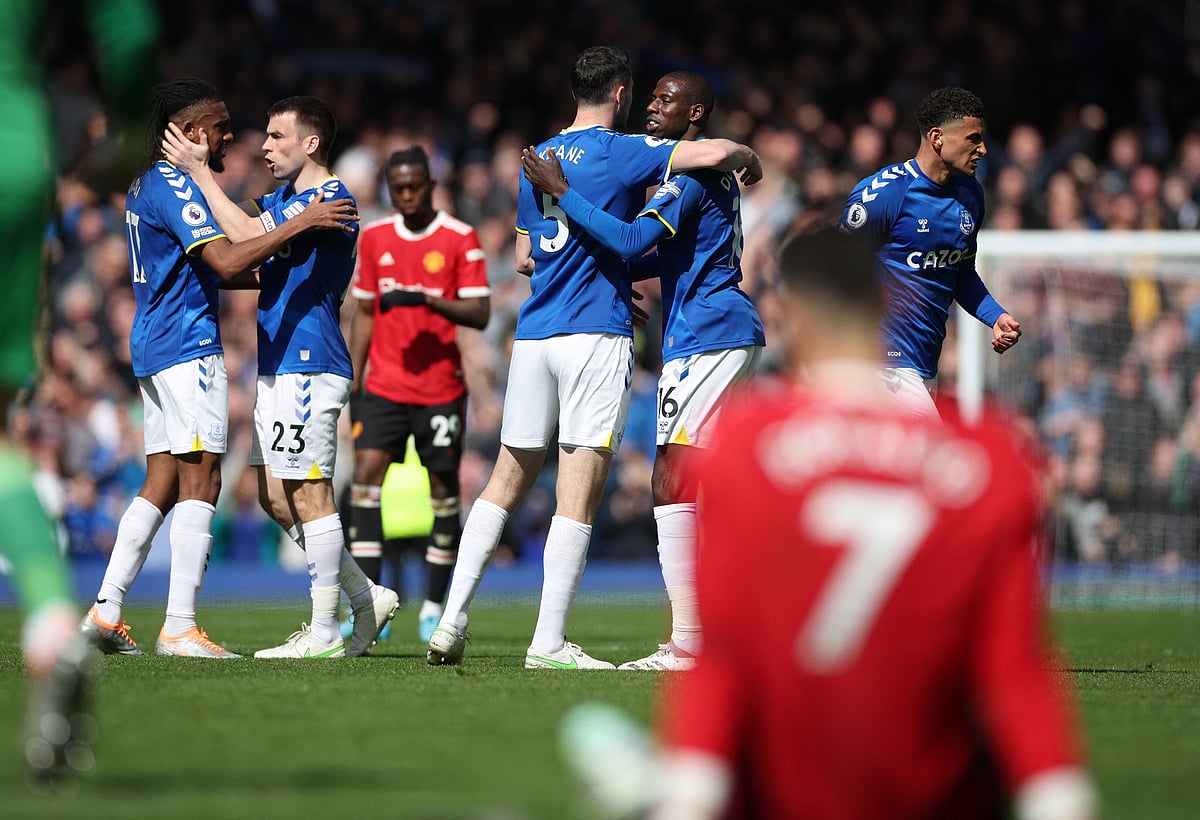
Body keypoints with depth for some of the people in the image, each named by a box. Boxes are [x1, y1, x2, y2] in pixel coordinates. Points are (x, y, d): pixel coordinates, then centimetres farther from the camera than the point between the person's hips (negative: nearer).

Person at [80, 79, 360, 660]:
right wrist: (300, 224, -23)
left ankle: (105, 612, 8)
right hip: (189, 348, -10)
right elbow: (227, 262, -24)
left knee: (162, 483, 11)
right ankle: (180, 627, -15)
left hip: (154, 346, 10)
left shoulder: (147, 186, 19)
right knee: (200, 480, -11)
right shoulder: (174, 187, -13)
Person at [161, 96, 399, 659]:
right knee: (275, 496, 10)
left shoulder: (331, 199, -12)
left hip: (309, 365, -10)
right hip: (278, 364, 10)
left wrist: (199, 172, -15)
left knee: (309, 494, -7)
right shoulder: (284, 199, 19)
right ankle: (367, 597, 17)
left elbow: (246, 234, -21)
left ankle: (325, 633, -4)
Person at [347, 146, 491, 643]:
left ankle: (434, 607, 12)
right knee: (366, 473, -13)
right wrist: (355, 382, 10)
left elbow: (480, 314, -8)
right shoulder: (374, 239, 9)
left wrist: (427, 300, -22)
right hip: (384, 385, 2)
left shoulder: (460, 239, -3)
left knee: (444, 489, 1)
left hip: (441, 388, -2)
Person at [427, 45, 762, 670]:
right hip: (597, 335, -6)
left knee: (507, 480, 13)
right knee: (579, 493, -5)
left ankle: (452, 620, 7)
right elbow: (715, 153, -17)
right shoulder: (622, 152, -5)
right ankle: (549, 643, -7)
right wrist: (749, 160, 5)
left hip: (534, 333, 6)